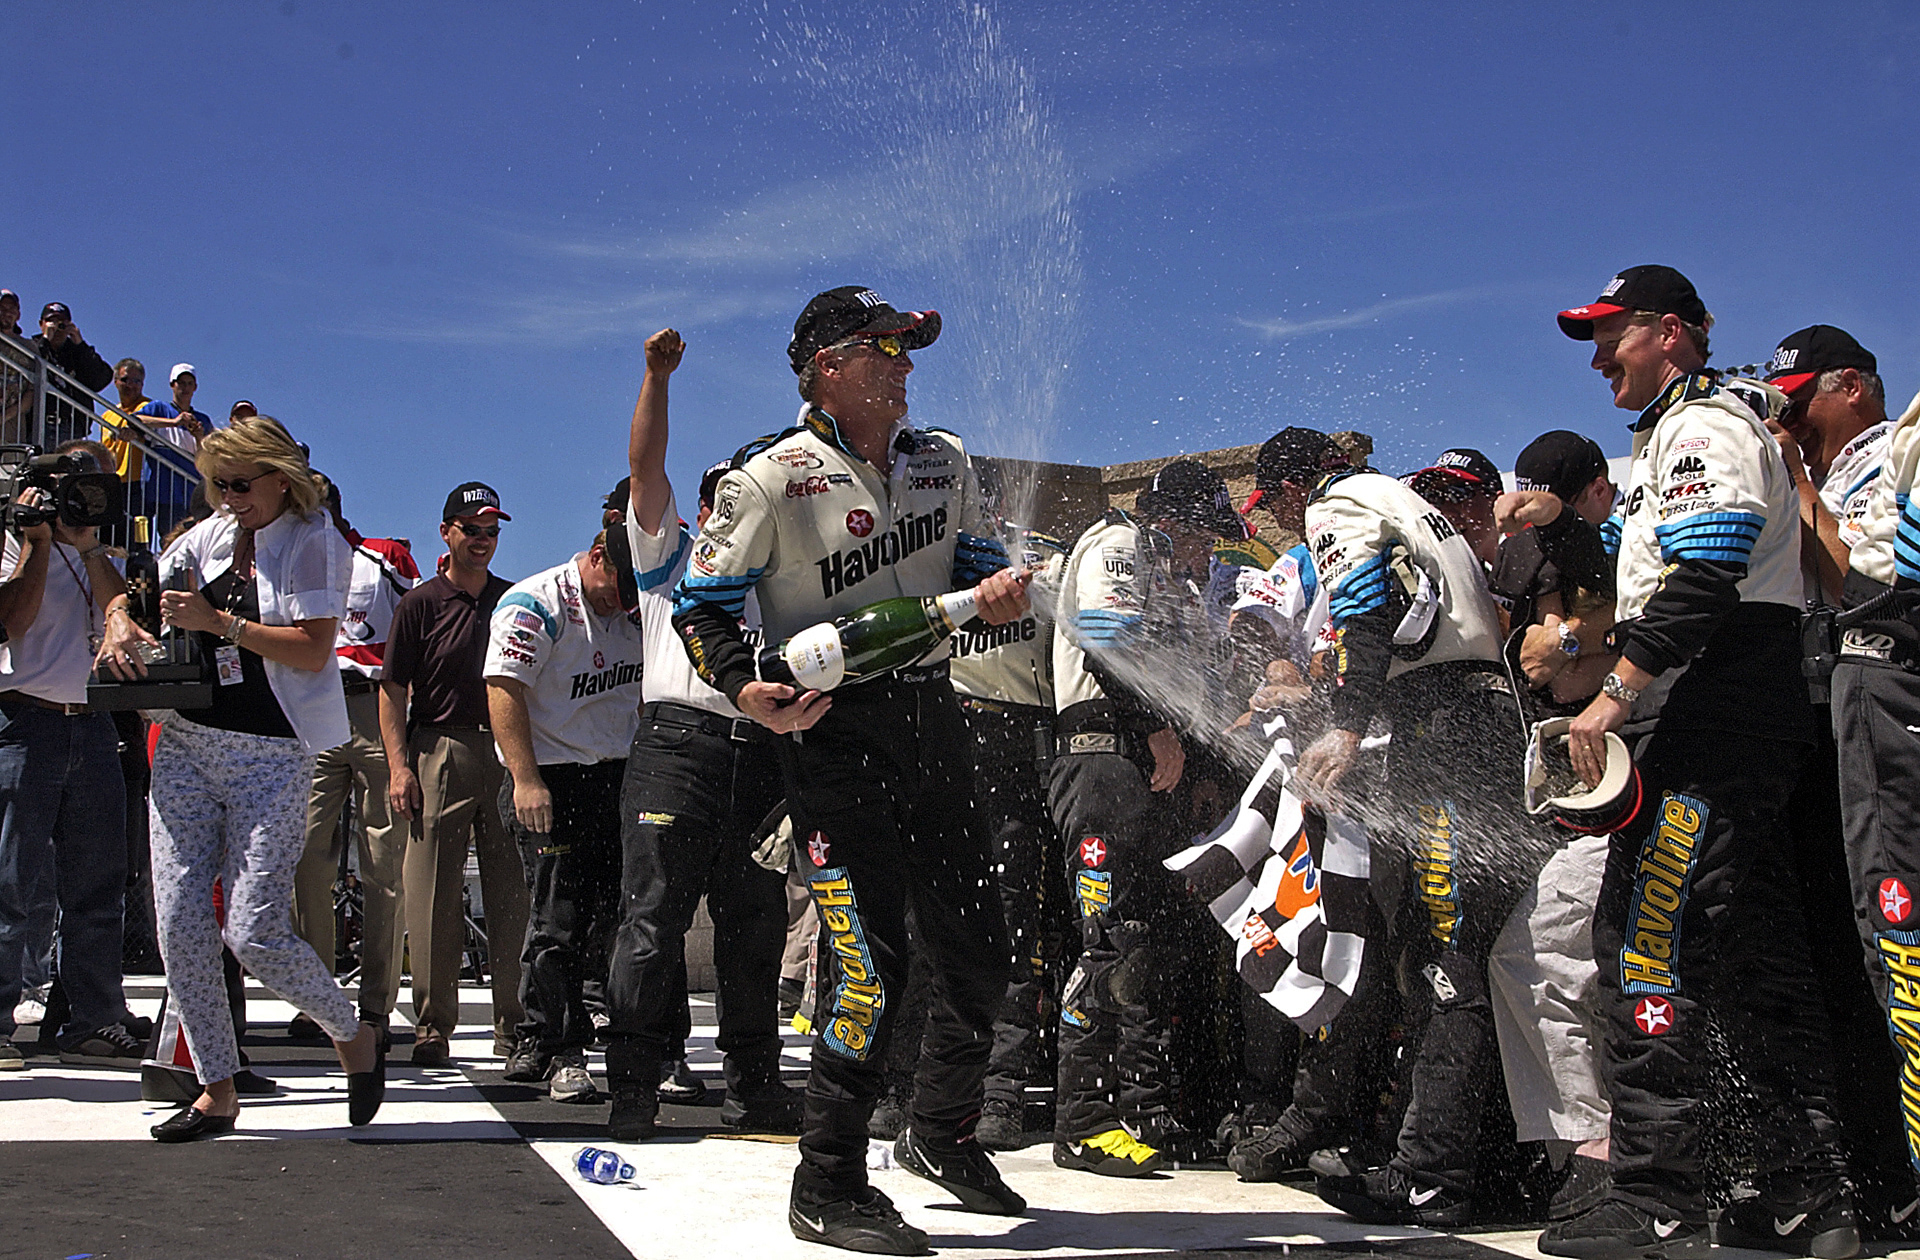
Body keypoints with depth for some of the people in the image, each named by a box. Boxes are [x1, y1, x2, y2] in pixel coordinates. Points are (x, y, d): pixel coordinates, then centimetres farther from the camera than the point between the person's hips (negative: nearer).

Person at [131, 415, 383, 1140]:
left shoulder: (314, 542, -3)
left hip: (272, 757, -6)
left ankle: (355, 1038, 14)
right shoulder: (210, 536, 13)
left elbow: (312, 649, -13)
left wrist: (217, 621, -15)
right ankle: (216, 1090, 12)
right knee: (179, 924, 0)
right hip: (186, 745, 6)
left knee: (254, 933, -11)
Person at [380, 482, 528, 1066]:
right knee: (433, 895, -4)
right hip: (438, 754, -2)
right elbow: (393, 690, 2)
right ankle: (432, 1026, 2)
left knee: (512, 893, 2)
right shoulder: (420, 603, 5)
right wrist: (399, 765, -8)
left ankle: (513, 1024, 9)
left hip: (507, 755, 3)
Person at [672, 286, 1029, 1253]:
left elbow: (975, 562, 21)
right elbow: (700, 606, -4)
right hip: (831, 728, -7)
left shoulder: (943, 460, 11)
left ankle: (941, 1136, 34)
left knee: (977, 952, 12)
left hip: (929, 714, 7)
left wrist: (1000, 590, -3)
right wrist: (747, 690, -21)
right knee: (869, 960, -12)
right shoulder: (771, 477, -8)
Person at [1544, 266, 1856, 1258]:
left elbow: (1701, 582, -20)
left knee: (1644, 936, -14)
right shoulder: (1678, 434, 27)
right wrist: (1628, 693, 23)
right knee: (1757, 951, 9)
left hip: (1708, 721, -11)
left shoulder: (1704, 426, -6)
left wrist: (1614, 693, -22)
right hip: (1746, 726, 11)